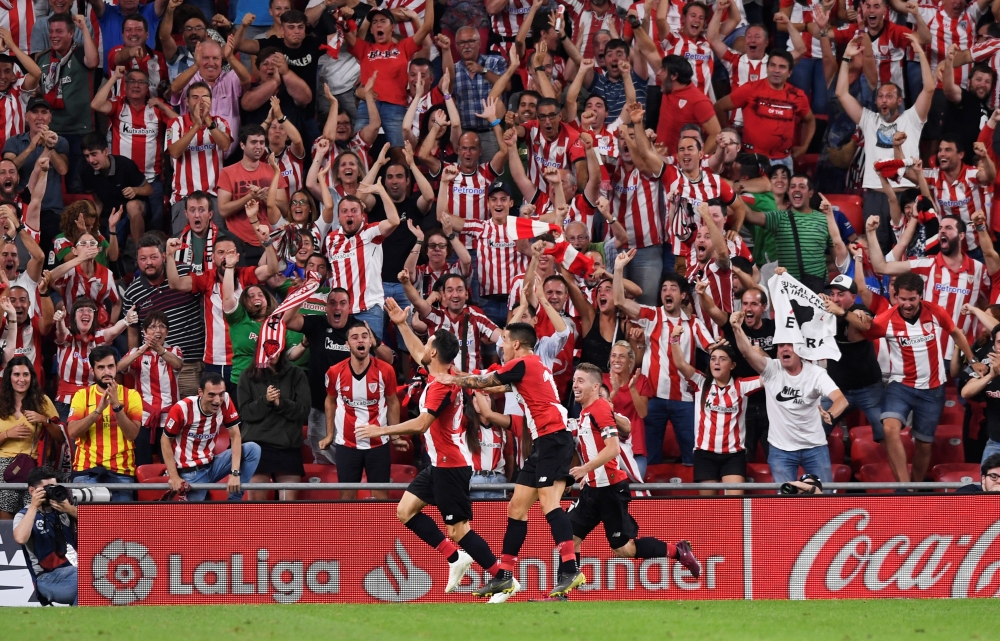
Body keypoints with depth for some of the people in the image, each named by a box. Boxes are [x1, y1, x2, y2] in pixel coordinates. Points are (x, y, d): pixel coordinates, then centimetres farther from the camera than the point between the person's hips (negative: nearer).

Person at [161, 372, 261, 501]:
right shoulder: (182, 409, -20)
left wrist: (235, 473, -19)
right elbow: (165, 441, -9)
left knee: (253, 449, -15)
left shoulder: (225, 402, -11)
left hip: (211, 464, 4)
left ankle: (235, 500, -11)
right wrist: (174, 477, -15)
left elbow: (235, 436, -8)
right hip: (189, 472, -4)